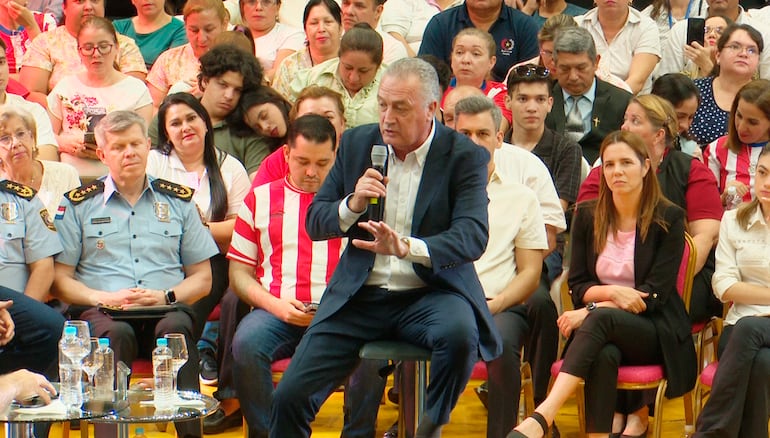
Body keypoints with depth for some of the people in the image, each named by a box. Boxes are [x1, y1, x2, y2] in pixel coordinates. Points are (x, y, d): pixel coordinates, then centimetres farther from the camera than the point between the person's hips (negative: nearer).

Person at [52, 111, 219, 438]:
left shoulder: (178, 201, 20)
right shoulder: (79, 204, 15)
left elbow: (202, 278, 18)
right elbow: (60, 279, 10)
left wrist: (166, 296, -3)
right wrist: (105, 298, -9)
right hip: (103, 311, -1)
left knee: (176, 328, -35)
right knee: (116, 332, -37)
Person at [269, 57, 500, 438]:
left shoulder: (465, 156, -5)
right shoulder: (357, 144, 6)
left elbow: (472, 237, -18)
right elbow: (314, 223, 8)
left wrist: (406, 247, -36)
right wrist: (353, 205, -15)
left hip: (430, 294, -3)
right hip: (361, 295, 3)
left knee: (459, 332, -37)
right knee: (289, 395, -11)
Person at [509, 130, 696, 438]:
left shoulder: (668, 219, -2)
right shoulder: (587, 216, 9)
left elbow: (655, 294, -9)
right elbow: (577, 286, 8)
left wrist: (591, 311, -19)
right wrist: (612, 292, -16)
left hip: (655, 333, -2)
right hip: (603, 331, 3)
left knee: (602, 318, -36)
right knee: (603, 355, -36)